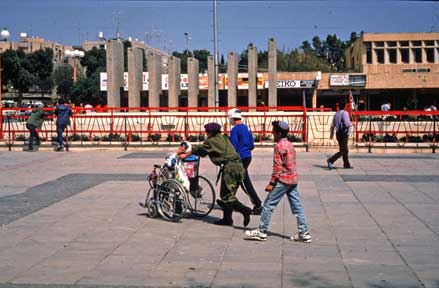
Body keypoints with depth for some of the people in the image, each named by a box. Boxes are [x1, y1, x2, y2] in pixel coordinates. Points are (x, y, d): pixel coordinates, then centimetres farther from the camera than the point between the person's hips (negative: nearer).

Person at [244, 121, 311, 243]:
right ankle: (304, 233, 9)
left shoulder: (279, 146, -14)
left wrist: (271, 183, -15)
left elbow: (278, 167, -18)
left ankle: (261, 232, 3)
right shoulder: (290, 144, 14)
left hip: (283, 180, -9)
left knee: (268, 205, -1)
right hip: (293, 180, 9)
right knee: (297, 207, 8)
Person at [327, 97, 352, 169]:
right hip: (344, 133, -8)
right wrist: (350, 124, -1)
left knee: (345, 150, 18)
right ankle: (330, 160, -21)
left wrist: (331, 134, 18)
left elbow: (332, 125, 11)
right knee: (342, 151, -7)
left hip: (338, 133, 8)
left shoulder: (336, 114, 8)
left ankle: (346, 164, 23)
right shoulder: (345, 113, -14)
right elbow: (347, 124, -22)